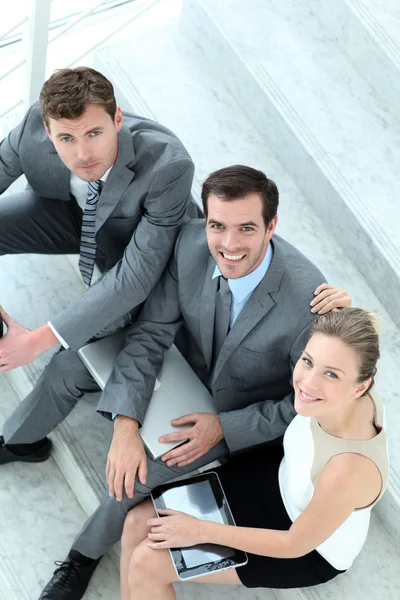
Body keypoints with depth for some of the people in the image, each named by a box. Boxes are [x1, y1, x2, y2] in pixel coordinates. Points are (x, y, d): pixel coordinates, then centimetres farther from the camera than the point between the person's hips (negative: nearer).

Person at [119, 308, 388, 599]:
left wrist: (202, 531, -18)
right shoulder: (336, 397, -25)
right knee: (138, 523, -1)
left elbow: (295, 545, -25)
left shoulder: (351, 470, -42)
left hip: (312, 550, -6)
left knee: (147, 563, -8)